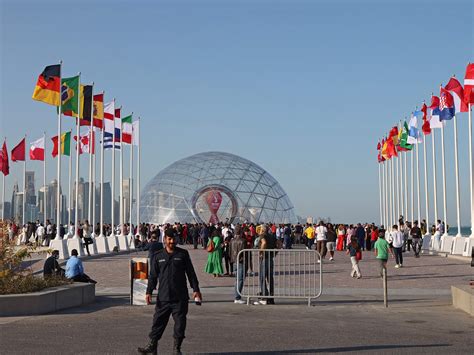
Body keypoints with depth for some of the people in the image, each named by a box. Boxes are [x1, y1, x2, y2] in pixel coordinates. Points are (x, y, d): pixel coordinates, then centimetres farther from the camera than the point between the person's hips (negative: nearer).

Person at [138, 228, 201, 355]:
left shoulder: (183, 254, 3)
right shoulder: (158, 256, 7)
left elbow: (191, 273, 6)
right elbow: (153, 276, 8)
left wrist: (196, 289, 2)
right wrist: (149, 292, 0)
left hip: (180, 297, -1)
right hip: (163, 297, 1)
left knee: (180, 323, 3)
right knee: (158, 321, 2)